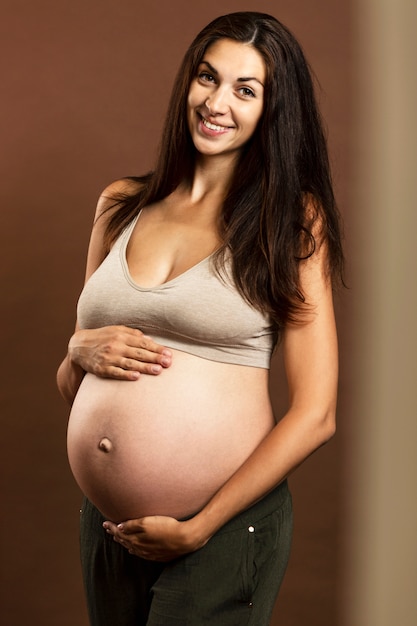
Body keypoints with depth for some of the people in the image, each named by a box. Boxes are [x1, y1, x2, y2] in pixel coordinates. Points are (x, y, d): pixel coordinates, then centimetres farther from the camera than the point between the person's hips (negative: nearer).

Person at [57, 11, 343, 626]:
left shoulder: (291, 221, -4)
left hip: (223, 530, -4)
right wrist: (82, 350, -7)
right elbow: (69, 387, 16)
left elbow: (315, 415, -10)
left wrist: (197, 528, -13)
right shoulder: (121, 206, 7)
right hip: (104, 525, 5)